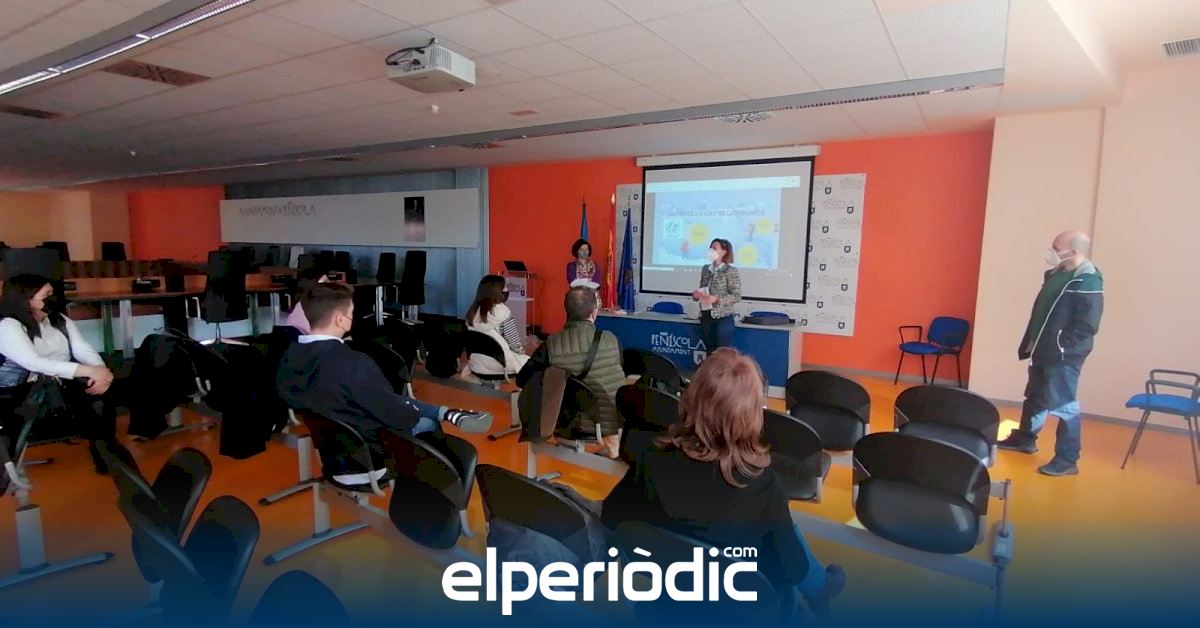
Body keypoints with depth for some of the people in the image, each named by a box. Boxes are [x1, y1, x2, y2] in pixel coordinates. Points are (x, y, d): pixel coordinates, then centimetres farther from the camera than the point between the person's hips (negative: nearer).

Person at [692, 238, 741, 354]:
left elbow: (737, 296, -10)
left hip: (723, 318, -6)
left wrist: (716, 299, -22)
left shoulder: (730, 271, -8)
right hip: (706, 316, 6)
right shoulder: (705, 269, 8)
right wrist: (696, 294, -3)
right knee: (710, 352, 11)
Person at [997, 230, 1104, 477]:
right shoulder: (1055, 274, 9)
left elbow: (1087, 325, -22)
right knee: (1034, 397, 21)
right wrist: (1030, 342, 14)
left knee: (1064, 406, -2)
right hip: (1042, 351, 9)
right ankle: (1024, 438, 38)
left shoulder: (1088, 282, -17)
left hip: (1064, 356, -9)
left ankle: (1067, 460, 8)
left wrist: (1060, 345, -19)